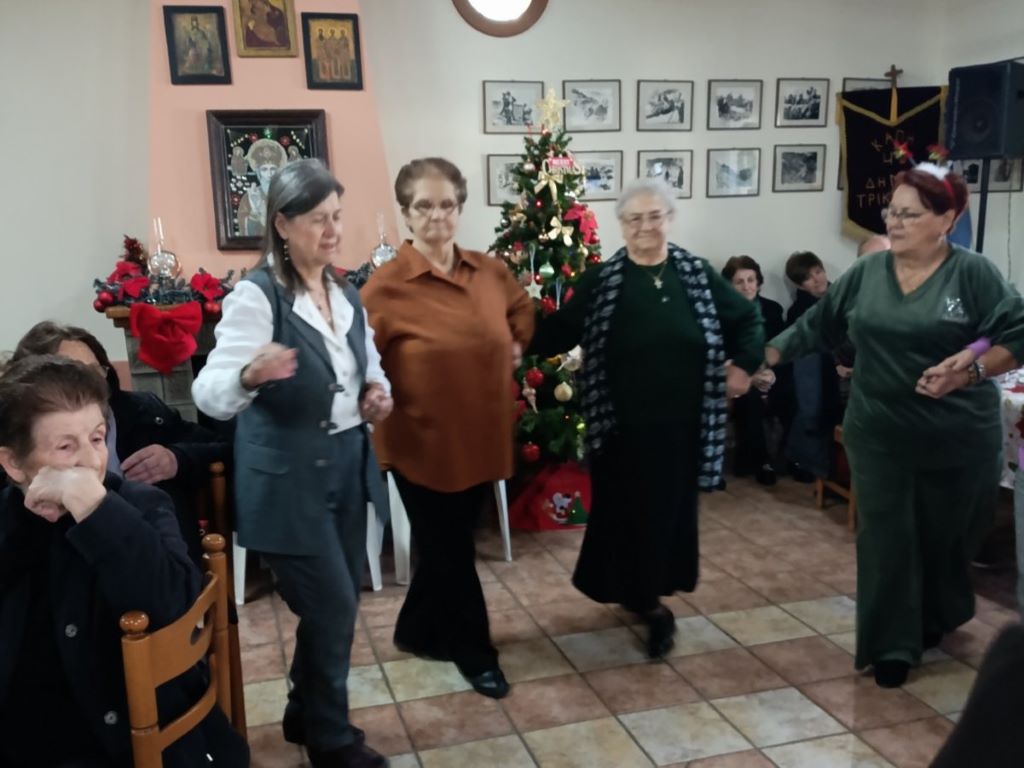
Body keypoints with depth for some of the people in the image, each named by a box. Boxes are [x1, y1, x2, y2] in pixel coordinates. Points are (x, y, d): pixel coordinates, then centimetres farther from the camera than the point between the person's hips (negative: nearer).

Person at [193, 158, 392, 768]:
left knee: (338, 605, 16)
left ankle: (307, 716, 38)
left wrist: (378, 389, -2)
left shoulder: (345, 292, 6)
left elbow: (368, 360, 21)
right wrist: (251, 374, -49)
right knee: (332, 609, 0)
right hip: (288, 479, -7)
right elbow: (212, 393, -27)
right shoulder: (256, 296, -17)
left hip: (349, 465, 7)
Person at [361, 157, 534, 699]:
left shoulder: (490, 272, 2)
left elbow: (521, 310, 21)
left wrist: (517, 347, 7)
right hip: (423, 442, -6)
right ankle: (473, 649, 29)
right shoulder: (386, 285, -16)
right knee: (449, 550, 9)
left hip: (482, 437, 6)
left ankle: (419, 631, 41)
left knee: (449, 545, 19)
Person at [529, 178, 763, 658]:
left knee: (672, 507, 11)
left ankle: (649, 592, 29)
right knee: (627, 509, 4)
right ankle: (642, 597, 21)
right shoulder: (600, 280, -2)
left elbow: (747, 318, 14)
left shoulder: (697, 274, 3)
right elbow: (560, 331, -4)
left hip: (680, 423, 2)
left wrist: (745, 365, 3)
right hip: (623, 424, -2)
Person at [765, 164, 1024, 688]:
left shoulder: (974, 274, -8)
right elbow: (816, 325, 8)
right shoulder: (867, 273, 3)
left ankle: (936, 620, 41)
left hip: (957, 438, -2)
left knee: (944, 537, 14)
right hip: (878, 435, 2)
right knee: (886, 538, 3)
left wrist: (968, 373, -22)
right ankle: (891, 645, 15)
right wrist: (764, 356, 5)